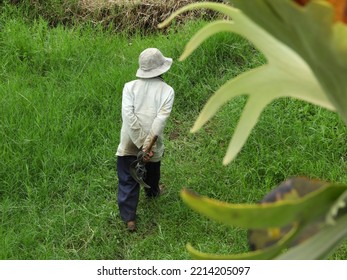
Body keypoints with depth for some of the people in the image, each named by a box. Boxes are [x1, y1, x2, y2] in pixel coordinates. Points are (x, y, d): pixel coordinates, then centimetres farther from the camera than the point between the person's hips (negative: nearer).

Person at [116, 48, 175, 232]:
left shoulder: (130, 87, -6)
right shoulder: (167, 90, -8)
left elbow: (128, 115, -18)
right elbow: (161, 118, -21)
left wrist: (141, 144, -17)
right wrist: (148, 144, -23)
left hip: (129, 144, -1)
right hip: (153, 146, 1)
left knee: (127, 182, 10)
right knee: (151, 174, 29)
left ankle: (129, 218, 10)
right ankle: (152, 192, 56)